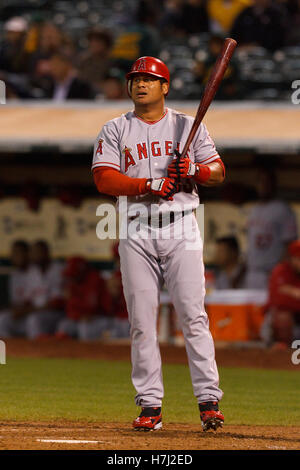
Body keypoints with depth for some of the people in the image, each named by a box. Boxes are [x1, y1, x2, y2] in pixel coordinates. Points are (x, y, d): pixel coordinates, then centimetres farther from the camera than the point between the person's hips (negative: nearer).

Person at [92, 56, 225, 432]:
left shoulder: (188, 126, 12)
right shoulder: (115, 130, 9)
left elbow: (218, 172, 7)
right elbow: (104, 179, -3)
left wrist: (194, 171, -14)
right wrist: (150, 185, -15)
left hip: (181, 229, -1)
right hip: (136, 231, 1)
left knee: (193, 315, -8)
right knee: (142, 320, -1)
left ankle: (209, 400, -8)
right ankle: (150, 404, 3)